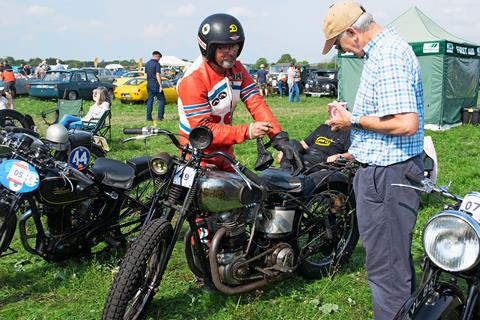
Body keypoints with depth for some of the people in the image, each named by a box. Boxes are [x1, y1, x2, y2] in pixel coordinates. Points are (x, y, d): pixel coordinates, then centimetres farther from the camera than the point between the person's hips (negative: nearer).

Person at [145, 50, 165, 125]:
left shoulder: (147, 64, 12)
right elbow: (158, 75, -17)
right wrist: (160, 85, -17)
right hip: (156, 85, -7)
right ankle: (160, 116, -5)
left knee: (150, 100, 10)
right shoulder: (157, 64, -11)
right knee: (161, 100, 1)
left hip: (149, 85, 7)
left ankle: (148, 117, 6)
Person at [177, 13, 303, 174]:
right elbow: (203, 129, -26)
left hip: (225, 149, 7)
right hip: (199, 154, -7)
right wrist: (246, 131, -35)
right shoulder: (193, 80, -23)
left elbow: (256, 103, -11)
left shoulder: (236, 68, -1)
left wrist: (279, 137, -25)